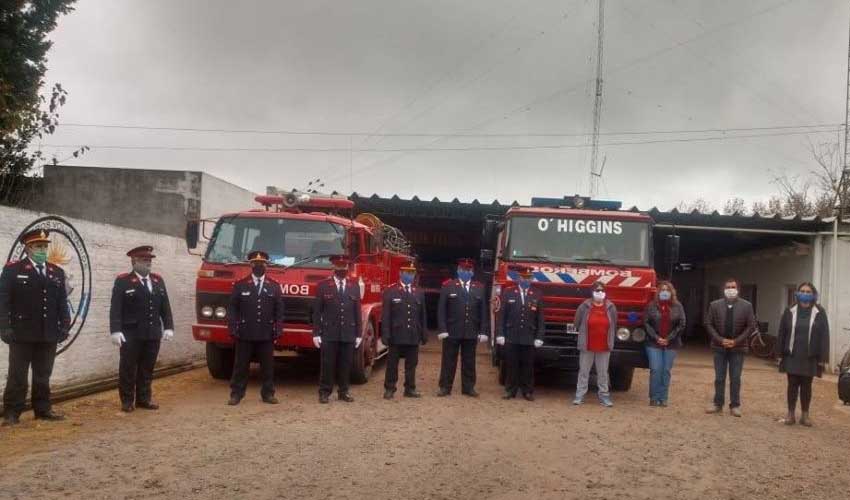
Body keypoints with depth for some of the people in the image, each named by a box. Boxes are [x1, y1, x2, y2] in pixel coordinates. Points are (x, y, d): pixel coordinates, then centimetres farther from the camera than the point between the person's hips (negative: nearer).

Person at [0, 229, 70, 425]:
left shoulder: (57, 272, 13)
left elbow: (62, 302, 13)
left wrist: (65, 326, 6)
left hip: (49, 335, 4)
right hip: (22, 333, -3)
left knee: (43, 376, 10)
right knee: (17, 376, 3)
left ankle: (43, 409, 18)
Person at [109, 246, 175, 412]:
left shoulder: (158, 280, 13)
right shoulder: (123, 281, -2)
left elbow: (165, 306, 13)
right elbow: (115, 308, -8)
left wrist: (168, 327, 6)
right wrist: (115, 330, -17)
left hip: (153, 334, 4)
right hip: (131, 334, -4)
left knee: (147, 368, 10)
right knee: (128, 368, 3)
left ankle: (144, 398, 20)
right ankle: (127, 400, 13)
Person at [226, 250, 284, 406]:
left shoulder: (274, 286, 8)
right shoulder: (240, 285, 4)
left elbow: (279, 310, 7)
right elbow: (232, 309, 2)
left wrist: (278, 330, -2)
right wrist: (232, 329, -7)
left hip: (266, 334, 1)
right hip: (245, 333, -1)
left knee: (268, 365, 5)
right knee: (240, 365, 4)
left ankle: (268, 393, 14)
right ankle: (236, 394, 12)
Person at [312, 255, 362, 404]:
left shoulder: (354, 287, 10)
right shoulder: (323, 286, 2)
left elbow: (357, 312, 10)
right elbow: (317, 312, 1)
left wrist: (359, 334, 6)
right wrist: (316, 334, -4)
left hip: (348, 334, 2)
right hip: (329, 334, -2)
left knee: (346, 365, 6)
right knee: (328, 365, 1)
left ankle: (344, 391, 16)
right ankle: (325, 392, 10)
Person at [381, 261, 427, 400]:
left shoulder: (419, 293, 10)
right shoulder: (390, 292, -1)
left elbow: (422, 315, 11)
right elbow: (385, 315, -4)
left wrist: (423, 335, 9)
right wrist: (385, 335, -9)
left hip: (413, 336, 3)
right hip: (396, 335, -3)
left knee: (411, 364, 9)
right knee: (392, 364, 5)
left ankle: (410, 389, 18)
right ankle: (389, 389, 14)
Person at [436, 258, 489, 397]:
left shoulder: (480, 288, 7)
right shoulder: (448, 286, 0)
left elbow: (484, 311, 5)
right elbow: (441, 310, -3)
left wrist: (484, 331, -2)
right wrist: (442, 329, -10)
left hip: (471, 333, 2)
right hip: (451, 332, -2)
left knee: (469, 361, 9)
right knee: (449, 361, 4)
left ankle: (468, 387, 18)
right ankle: (445, 387, 12)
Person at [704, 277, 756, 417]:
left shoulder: (746, 306, -2)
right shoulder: (715, 305, 0)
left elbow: (751, 326, -4)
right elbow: (708, 324, 0)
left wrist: (736, 341, -12)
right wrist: (720, 340, -11)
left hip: (738, 348, -1)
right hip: (719, 347, 1)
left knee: (735, 379, 5)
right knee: (719, 378, 8)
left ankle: (735, 405, 13)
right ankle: (718, 404, 16)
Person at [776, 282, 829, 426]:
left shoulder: (819, 313, -1)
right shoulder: (789, 311, 1)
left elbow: (824, 336, -2)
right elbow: (781, 334, 4)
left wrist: (822, 358, -6)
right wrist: (780, 354, 1)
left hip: (810, 358, -1)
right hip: (792, 357, 1)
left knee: (806, 386, 8)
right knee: (792, 385, 5)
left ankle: (805, 414, 19)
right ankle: (791, 413, 13)